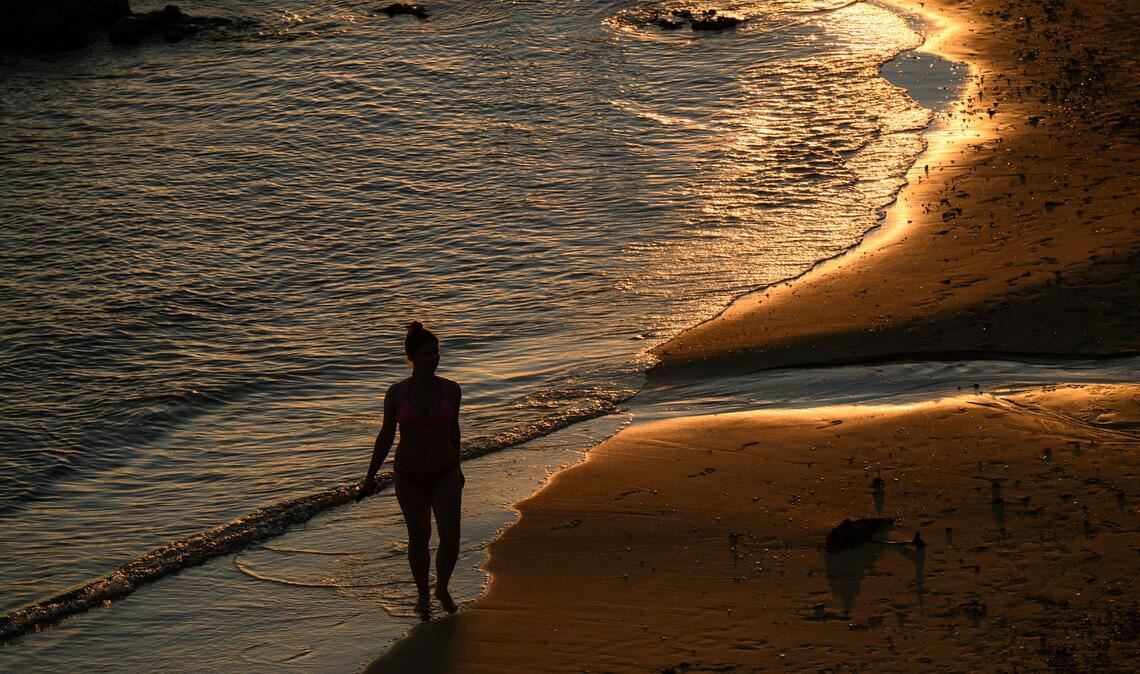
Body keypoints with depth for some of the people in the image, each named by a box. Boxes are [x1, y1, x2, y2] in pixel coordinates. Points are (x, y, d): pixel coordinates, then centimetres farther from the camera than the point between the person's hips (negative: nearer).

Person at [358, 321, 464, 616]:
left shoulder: (450, 390, -5)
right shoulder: (397, 393, -8)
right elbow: (386, 434, 2)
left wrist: (457, 468, 19)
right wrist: (370, 476, 3)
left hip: (444, 475, 1)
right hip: (409, 476, -1)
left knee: (451, 538, -9)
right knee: (419, 539, 10)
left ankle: (442, 588, 19)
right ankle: (423, 594, 33)